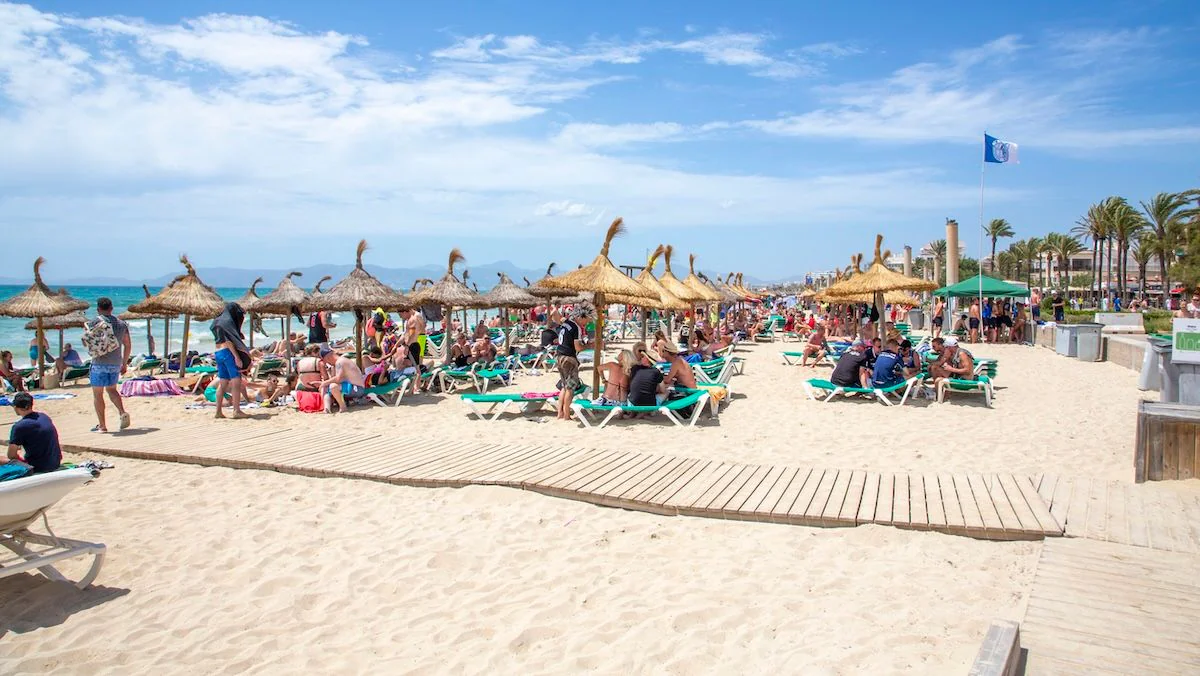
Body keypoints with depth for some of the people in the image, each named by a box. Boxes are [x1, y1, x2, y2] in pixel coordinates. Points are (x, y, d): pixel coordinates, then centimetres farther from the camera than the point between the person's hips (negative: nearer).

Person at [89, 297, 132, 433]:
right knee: (111, 389, 21)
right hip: (116, 363, 5)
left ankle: (102, 426, 4)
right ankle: (122, 413, -3)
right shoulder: (121, 324, 8)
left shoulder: (95, 322, -8)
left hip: (99, 363, -5)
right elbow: (128, 345, 10)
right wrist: (125, 363, 17)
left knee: (97, 394, 4)